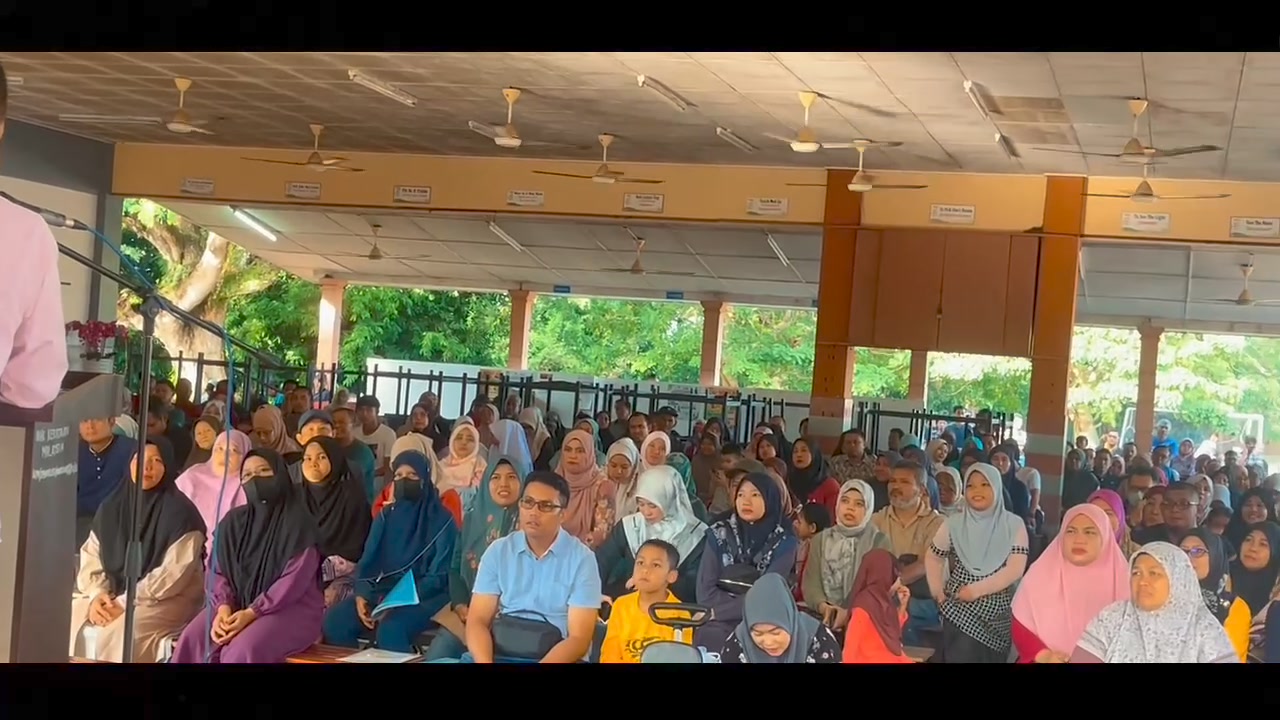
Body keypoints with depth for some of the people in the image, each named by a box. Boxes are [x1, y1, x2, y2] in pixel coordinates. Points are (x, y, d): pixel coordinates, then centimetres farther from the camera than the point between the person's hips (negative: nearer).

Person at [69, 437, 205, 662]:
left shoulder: (180, 513, -12)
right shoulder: (111, 507, 7)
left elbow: (173, 574, -17)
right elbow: (90, 559, 8)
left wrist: (124, 603, -19)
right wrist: (97, 595, -12)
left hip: (167, 601, -6)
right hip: (112, 595, 6)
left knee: (116, 634, -32)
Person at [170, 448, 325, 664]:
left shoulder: (298, 521, -7)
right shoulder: (233, 521, 10)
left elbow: (294, 579, -15)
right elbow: (218, 571, 7)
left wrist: (252, 612, -22)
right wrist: (223, 606, -14)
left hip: (292, 608, -5)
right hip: (238, 604, 5)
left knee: (243, 650, -33)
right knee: (193, 640, -23)